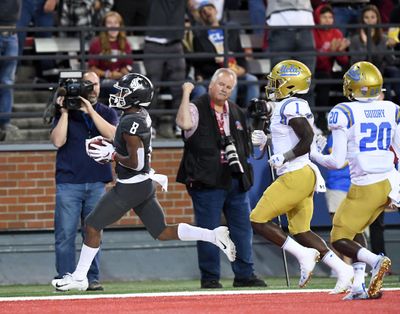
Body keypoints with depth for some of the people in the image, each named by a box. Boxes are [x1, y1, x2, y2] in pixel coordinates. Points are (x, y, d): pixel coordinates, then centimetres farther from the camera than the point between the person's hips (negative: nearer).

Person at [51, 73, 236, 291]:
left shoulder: (130, 122, -22)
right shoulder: (142, 116, 7)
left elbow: (136, 163, -25)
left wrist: (112, 155, -14)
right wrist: (112, 147, 11)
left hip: (130, 188, -9)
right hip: (146, 184, 9)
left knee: (92, 225, 3)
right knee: (162, 232, 12)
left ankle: (79, 278, 11)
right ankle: (214, 236, 1)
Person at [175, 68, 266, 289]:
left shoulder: (236, 112, 17)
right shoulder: (197, 108, -4)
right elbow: (184, 123, -28)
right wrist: (186, 94, -24)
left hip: (235, 179, 6)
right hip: (207, 180, -6)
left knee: (242, 228, 8)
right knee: (208, 230, -2)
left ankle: (244, 274, 16)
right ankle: (210, 277, 5)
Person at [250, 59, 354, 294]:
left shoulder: (290, 107, -14)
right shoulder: (293, 106, 17)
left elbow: (308, 140, -21)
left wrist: (284, 157, -20)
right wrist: (266, 141, 22)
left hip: (296, 176, -10)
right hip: (304, 176, 10)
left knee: (259, 220, -4)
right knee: (300, 231, 11)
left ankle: (304, 255, -8)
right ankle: (342, 269, 5)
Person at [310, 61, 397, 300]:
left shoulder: (344, 113, -9)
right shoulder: (391, 111, 6)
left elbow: (337, 161, -9)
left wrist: (313, 155, 9)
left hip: (365, 188, -6)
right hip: (390, 182, 6)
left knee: (339, 239, 6)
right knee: (354, 230, 24)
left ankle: (375, 261, -22)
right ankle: (359, 285, 11)